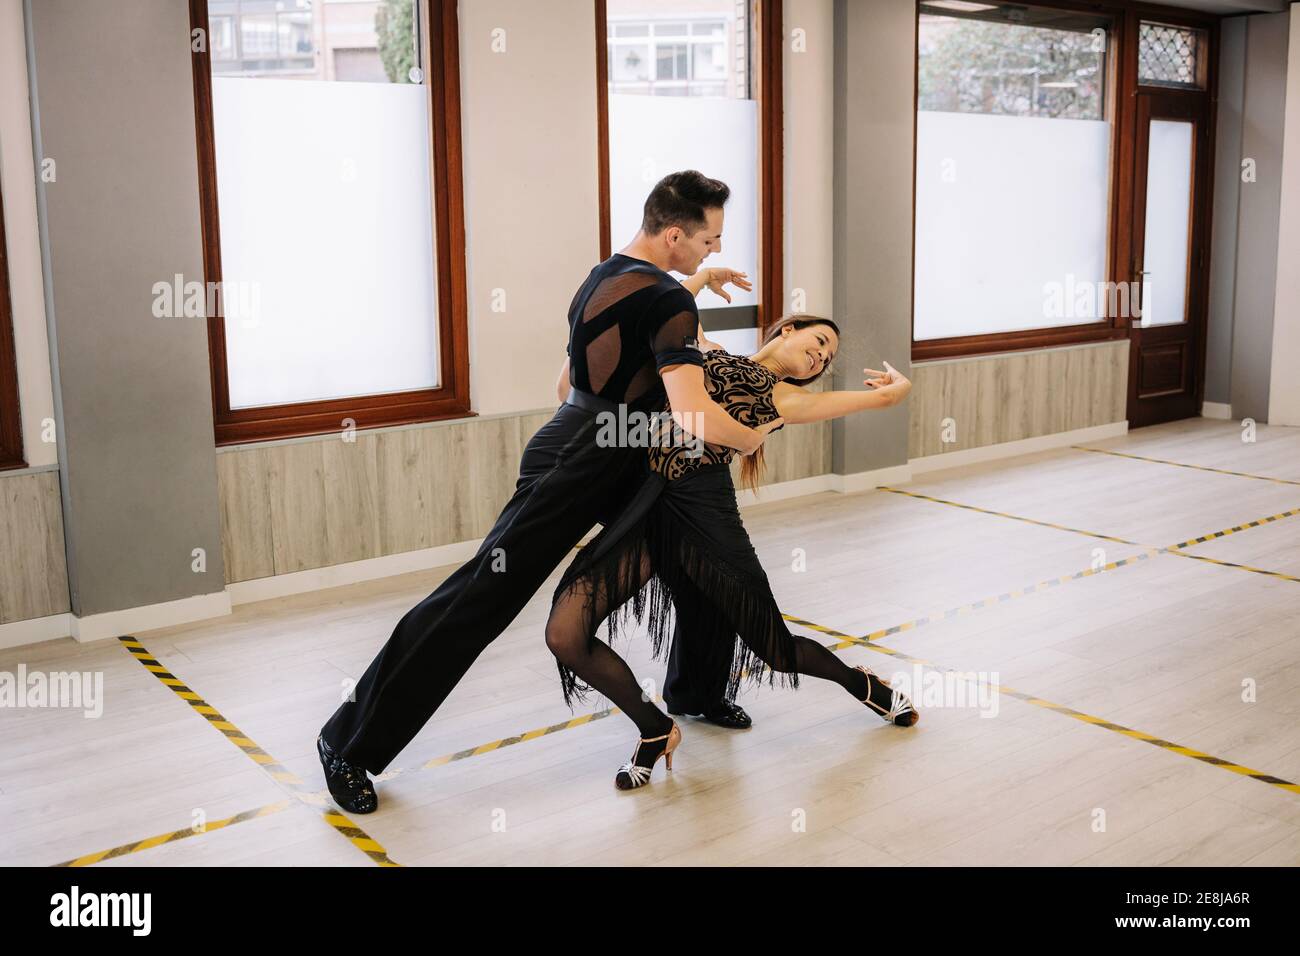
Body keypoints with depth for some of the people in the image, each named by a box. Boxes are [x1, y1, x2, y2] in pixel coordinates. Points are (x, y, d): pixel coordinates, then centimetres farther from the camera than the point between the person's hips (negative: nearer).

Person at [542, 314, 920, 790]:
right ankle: (655, 729, 8)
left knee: (778, 650, 9)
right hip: (646, 506, 2)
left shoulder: (785, 397, 11)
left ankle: (860, 683, 43)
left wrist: (894, 380, 29)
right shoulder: (705, 352, 18)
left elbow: (891, 392, 9)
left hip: (704, 514, -1)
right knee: (565, 635, -17)